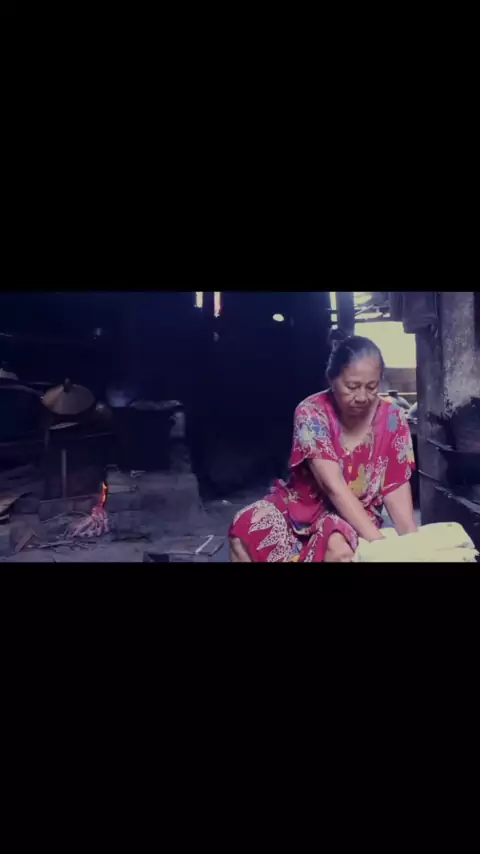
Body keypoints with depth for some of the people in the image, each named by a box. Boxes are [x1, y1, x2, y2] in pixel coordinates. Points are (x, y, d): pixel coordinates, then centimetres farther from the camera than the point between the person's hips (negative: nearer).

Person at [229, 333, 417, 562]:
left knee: (339, 548, -37)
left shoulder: (392, 419, -10)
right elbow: (333, 486, -26)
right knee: (243, 531, -27)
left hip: (357, 515, 0)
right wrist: (378, 542, -35)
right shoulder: (311, 412, -18)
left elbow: (396, 488, -9)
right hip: (302, 503, 0)